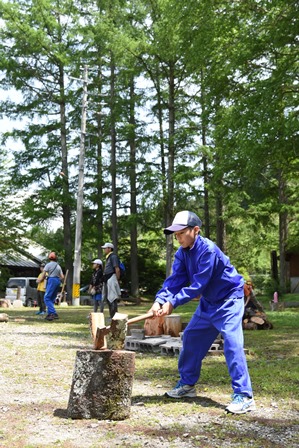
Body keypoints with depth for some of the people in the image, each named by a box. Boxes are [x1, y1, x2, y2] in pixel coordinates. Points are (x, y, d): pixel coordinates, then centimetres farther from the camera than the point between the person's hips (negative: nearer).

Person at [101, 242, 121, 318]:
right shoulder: (108, 257, 21)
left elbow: (117, 269, -16)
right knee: (108, 298, 13)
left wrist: (117, 280, -16)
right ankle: (112, 317, 19)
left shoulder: (113, 256, -9)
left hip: (112, 279, -11)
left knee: (113, 299, -12)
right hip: (107, 280, 11)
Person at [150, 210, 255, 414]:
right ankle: (187, 384, 27)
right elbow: (175, 280, -11)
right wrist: (160, 300, -28)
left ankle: (244, 396, -16)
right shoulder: (182, 252, -4)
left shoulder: (208, 249, -28)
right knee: (191, 338, 12)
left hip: (229, 299, -9)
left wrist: (172, 302, -33)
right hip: (208, 302, 9)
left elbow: (198, 285, -31)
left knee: (232, 341, -19)